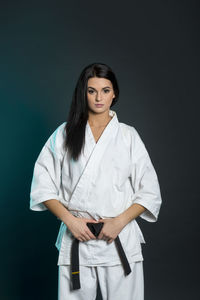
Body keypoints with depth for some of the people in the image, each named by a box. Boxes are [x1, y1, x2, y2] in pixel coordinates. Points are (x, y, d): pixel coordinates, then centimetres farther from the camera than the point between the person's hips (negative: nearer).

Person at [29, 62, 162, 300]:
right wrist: (70, 219, -7)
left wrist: (120, 221, -8)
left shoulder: (128, 136, 6)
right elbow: (43, 186, 5)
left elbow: (149, 192, 6)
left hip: (121, 238, 0)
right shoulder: (64, 135, 6)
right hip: (76, 236, 0)